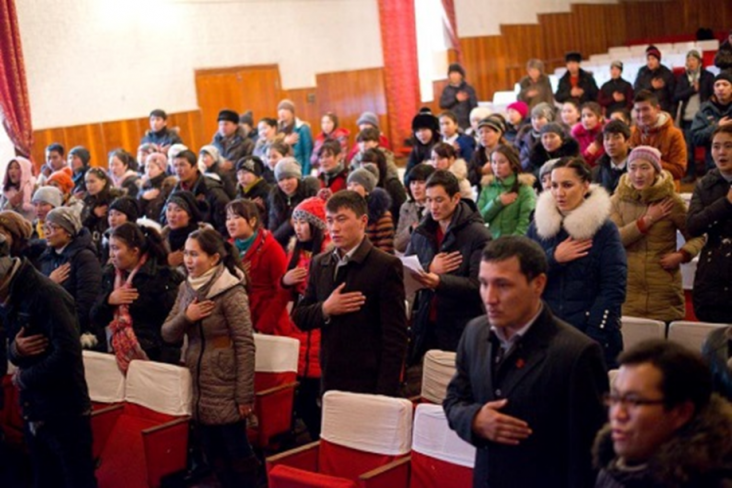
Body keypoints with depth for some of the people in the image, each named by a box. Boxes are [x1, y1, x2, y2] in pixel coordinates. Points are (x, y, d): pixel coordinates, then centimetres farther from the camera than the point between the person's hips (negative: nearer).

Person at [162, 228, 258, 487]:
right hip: (198, 386, 7)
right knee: (212, 453, 14)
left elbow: (245, 345, -16)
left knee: (236, 452, 4)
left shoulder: (231, 292, -15)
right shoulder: (186, 288, 6)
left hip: (226, 388, -7)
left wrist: (245, 395, -17)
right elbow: (167, 334, 7)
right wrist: (185, 317, -15)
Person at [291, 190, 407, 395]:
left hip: (368, 384, -5)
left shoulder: (386, 266, -8)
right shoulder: (319, 264, 10)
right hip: (329, 383, 5)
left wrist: (385, 393, -15)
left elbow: (395, 337, -10)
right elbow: (299, 318, 13)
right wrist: (325, 309, -8)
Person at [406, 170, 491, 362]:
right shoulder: (421, 232, 10)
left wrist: (439, 281, -29)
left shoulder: (477, 234, -7)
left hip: (460, 330, -4)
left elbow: (478, 285, -15)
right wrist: (428, 269, -11)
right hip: (424, 325, 4)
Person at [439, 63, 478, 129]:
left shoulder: (468, 89, -1)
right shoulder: (447, 90, 7)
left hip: (466, 123, -2)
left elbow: (474, 106, -3)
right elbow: (442, 104, -1)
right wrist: (455, 99, -13)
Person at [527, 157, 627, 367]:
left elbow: (613, 291, -7)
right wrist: (553, 258, -12)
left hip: (591, 337, -2)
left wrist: (593, 340, -14)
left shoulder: (604, 229, -3)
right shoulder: (538, 225, 6)